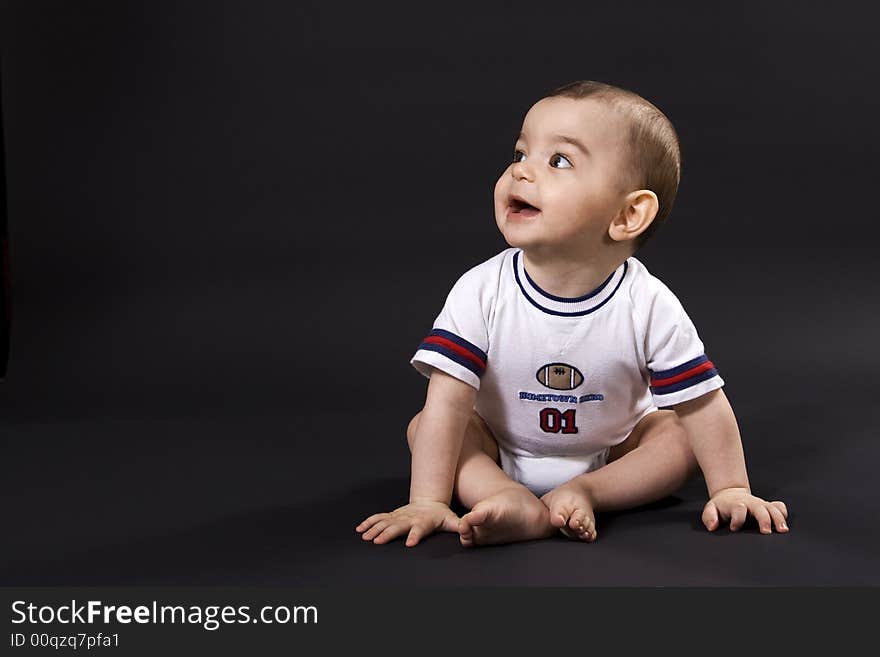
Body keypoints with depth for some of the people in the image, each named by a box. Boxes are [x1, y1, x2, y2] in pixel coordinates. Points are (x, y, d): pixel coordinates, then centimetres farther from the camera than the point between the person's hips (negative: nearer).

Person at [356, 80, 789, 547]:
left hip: (612, 453, 0)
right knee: (422, 425, -19)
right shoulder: (481, 292, -24)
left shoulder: (649, 307, -24)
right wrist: (428, 502, -31)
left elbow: (702, 404, -18)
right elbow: (449, 401, -26)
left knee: (679, 433, -16)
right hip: (499, 454, 0)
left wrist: (731, 491, -19)